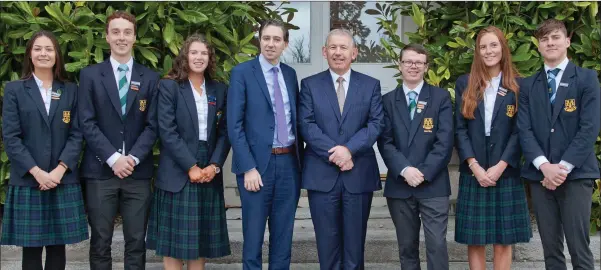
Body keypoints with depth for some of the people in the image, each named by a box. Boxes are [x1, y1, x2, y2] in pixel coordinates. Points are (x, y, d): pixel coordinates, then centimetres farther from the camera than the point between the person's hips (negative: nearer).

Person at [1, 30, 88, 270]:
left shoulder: (70, 91, 9)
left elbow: (76, 134, 3)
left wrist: (60, 170, -11)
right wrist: (37, 172, -13)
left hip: (63, 181, 2)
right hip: (27, 181, -1)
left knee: (57, 247, 6)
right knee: (31, 248, 2)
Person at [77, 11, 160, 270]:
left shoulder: (150, 78, 8)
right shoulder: (90, 75, 5)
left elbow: (152, 125, 3)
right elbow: (87, 123, -3)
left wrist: (133, 158, -11)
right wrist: (113, 158, -13)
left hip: (138, 172, 1)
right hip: (100, 171, -1)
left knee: (136, 242, 4)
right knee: (100, 242, 4)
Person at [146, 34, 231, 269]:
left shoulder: (219, 90, 10)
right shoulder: (169, 86, -2)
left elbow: (224, 132, 7)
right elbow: (167, 131, -10)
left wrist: (214, 165, -8)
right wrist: (191, 167, -15)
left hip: (209, 172, 4)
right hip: (177, 173, -4)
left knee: (201, 237, 8)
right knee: (174, 237, 0)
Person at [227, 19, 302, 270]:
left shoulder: (290, 73, 11)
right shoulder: (242, 72, -5)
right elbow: (234, 125, -10)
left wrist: (300, 159, 8)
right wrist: (248, 167, -15)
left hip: (289, 163, 5)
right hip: (257, 163, -4)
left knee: (283, 235, 12)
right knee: (253, 235, 5)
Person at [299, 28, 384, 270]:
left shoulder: (371, 85, 8)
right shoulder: (310, 85, 7)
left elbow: (376, 124, -2)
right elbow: (306, 125, -3)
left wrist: (349, 149, -16)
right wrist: (333, 153, -14)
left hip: (359, 175, 1)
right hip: (322, 175, 0)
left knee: (355, 243, 6)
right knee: (327, 243, 6)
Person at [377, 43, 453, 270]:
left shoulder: (441, 97, 4)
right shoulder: (388, 100, 10)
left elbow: (445, 140, -5)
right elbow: (385, 142, 1)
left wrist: (424, 172, -14)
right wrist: (404, 170, -14)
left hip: (433, 185, -2)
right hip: (399, 185, 2)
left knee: (437, 245, -5)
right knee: (407, 246, 10)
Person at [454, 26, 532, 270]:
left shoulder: (517, 86, 3)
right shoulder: (464, 84, 7)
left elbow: (519, 131, -2)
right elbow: (460, 129, 1)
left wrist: (500, 167, -12)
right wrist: (475, 167, -10)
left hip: (506, 173, -1)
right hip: (473, 173, 1)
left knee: (503, 240, 3)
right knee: (474, 240, 3)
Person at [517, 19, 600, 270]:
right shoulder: (527, 85, 12)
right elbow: (524, 130, 2)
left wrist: (563, 167, -13)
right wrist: (544, 166, -12)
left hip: (576, 174, -3)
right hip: (540, 175, 3)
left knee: (579, 248, -4)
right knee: (550, 248, 7)